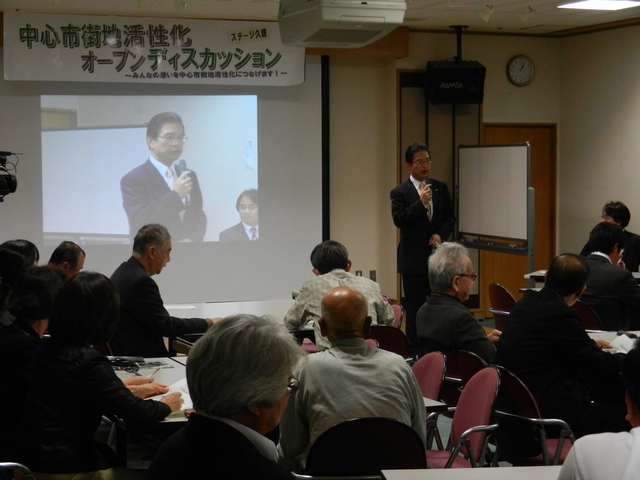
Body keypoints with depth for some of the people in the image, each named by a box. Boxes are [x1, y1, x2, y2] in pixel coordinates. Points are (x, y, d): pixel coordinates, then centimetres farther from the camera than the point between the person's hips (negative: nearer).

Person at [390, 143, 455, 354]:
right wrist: (421, 202, -22)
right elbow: (399, 220, -14)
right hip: (413, 257, -3)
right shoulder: (400, 192, -4)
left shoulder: (440, 187, 8)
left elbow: (450, 216, 11)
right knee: (414, 307, 3)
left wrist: (441, 234, -7)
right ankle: (415, 349, 11)